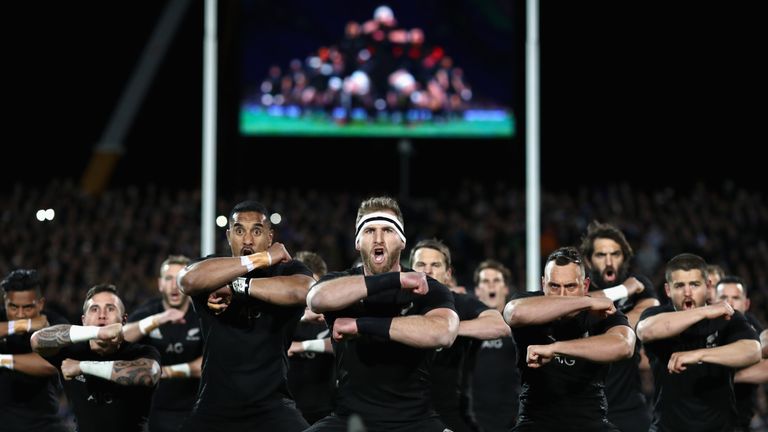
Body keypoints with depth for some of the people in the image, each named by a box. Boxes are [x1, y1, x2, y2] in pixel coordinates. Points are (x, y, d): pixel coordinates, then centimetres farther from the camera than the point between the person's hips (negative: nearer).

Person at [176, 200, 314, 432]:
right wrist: (260, 259, -20)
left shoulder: (287, 270, 2)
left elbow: (303, 290, -23)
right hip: (214, 409, 1)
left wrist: (237, 287, -20)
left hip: (271, 407, -1)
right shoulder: (211, 268, 4)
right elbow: (189, 280, -22)